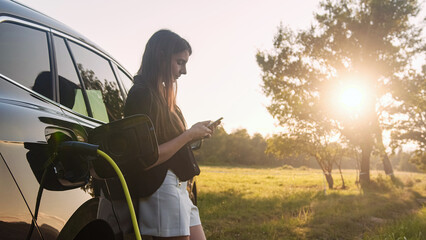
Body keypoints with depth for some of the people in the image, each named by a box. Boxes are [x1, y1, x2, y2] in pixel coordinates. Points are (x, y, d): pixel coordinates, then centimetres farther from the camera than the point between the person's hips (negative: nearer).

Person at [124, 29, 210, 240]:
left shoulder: (161, 94, 16)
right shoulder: (142, 94, -13)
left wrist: (194, 134, 5)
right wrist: (189, 134, -13)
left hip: (178, 188, 10)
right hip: (162, 188, -10)